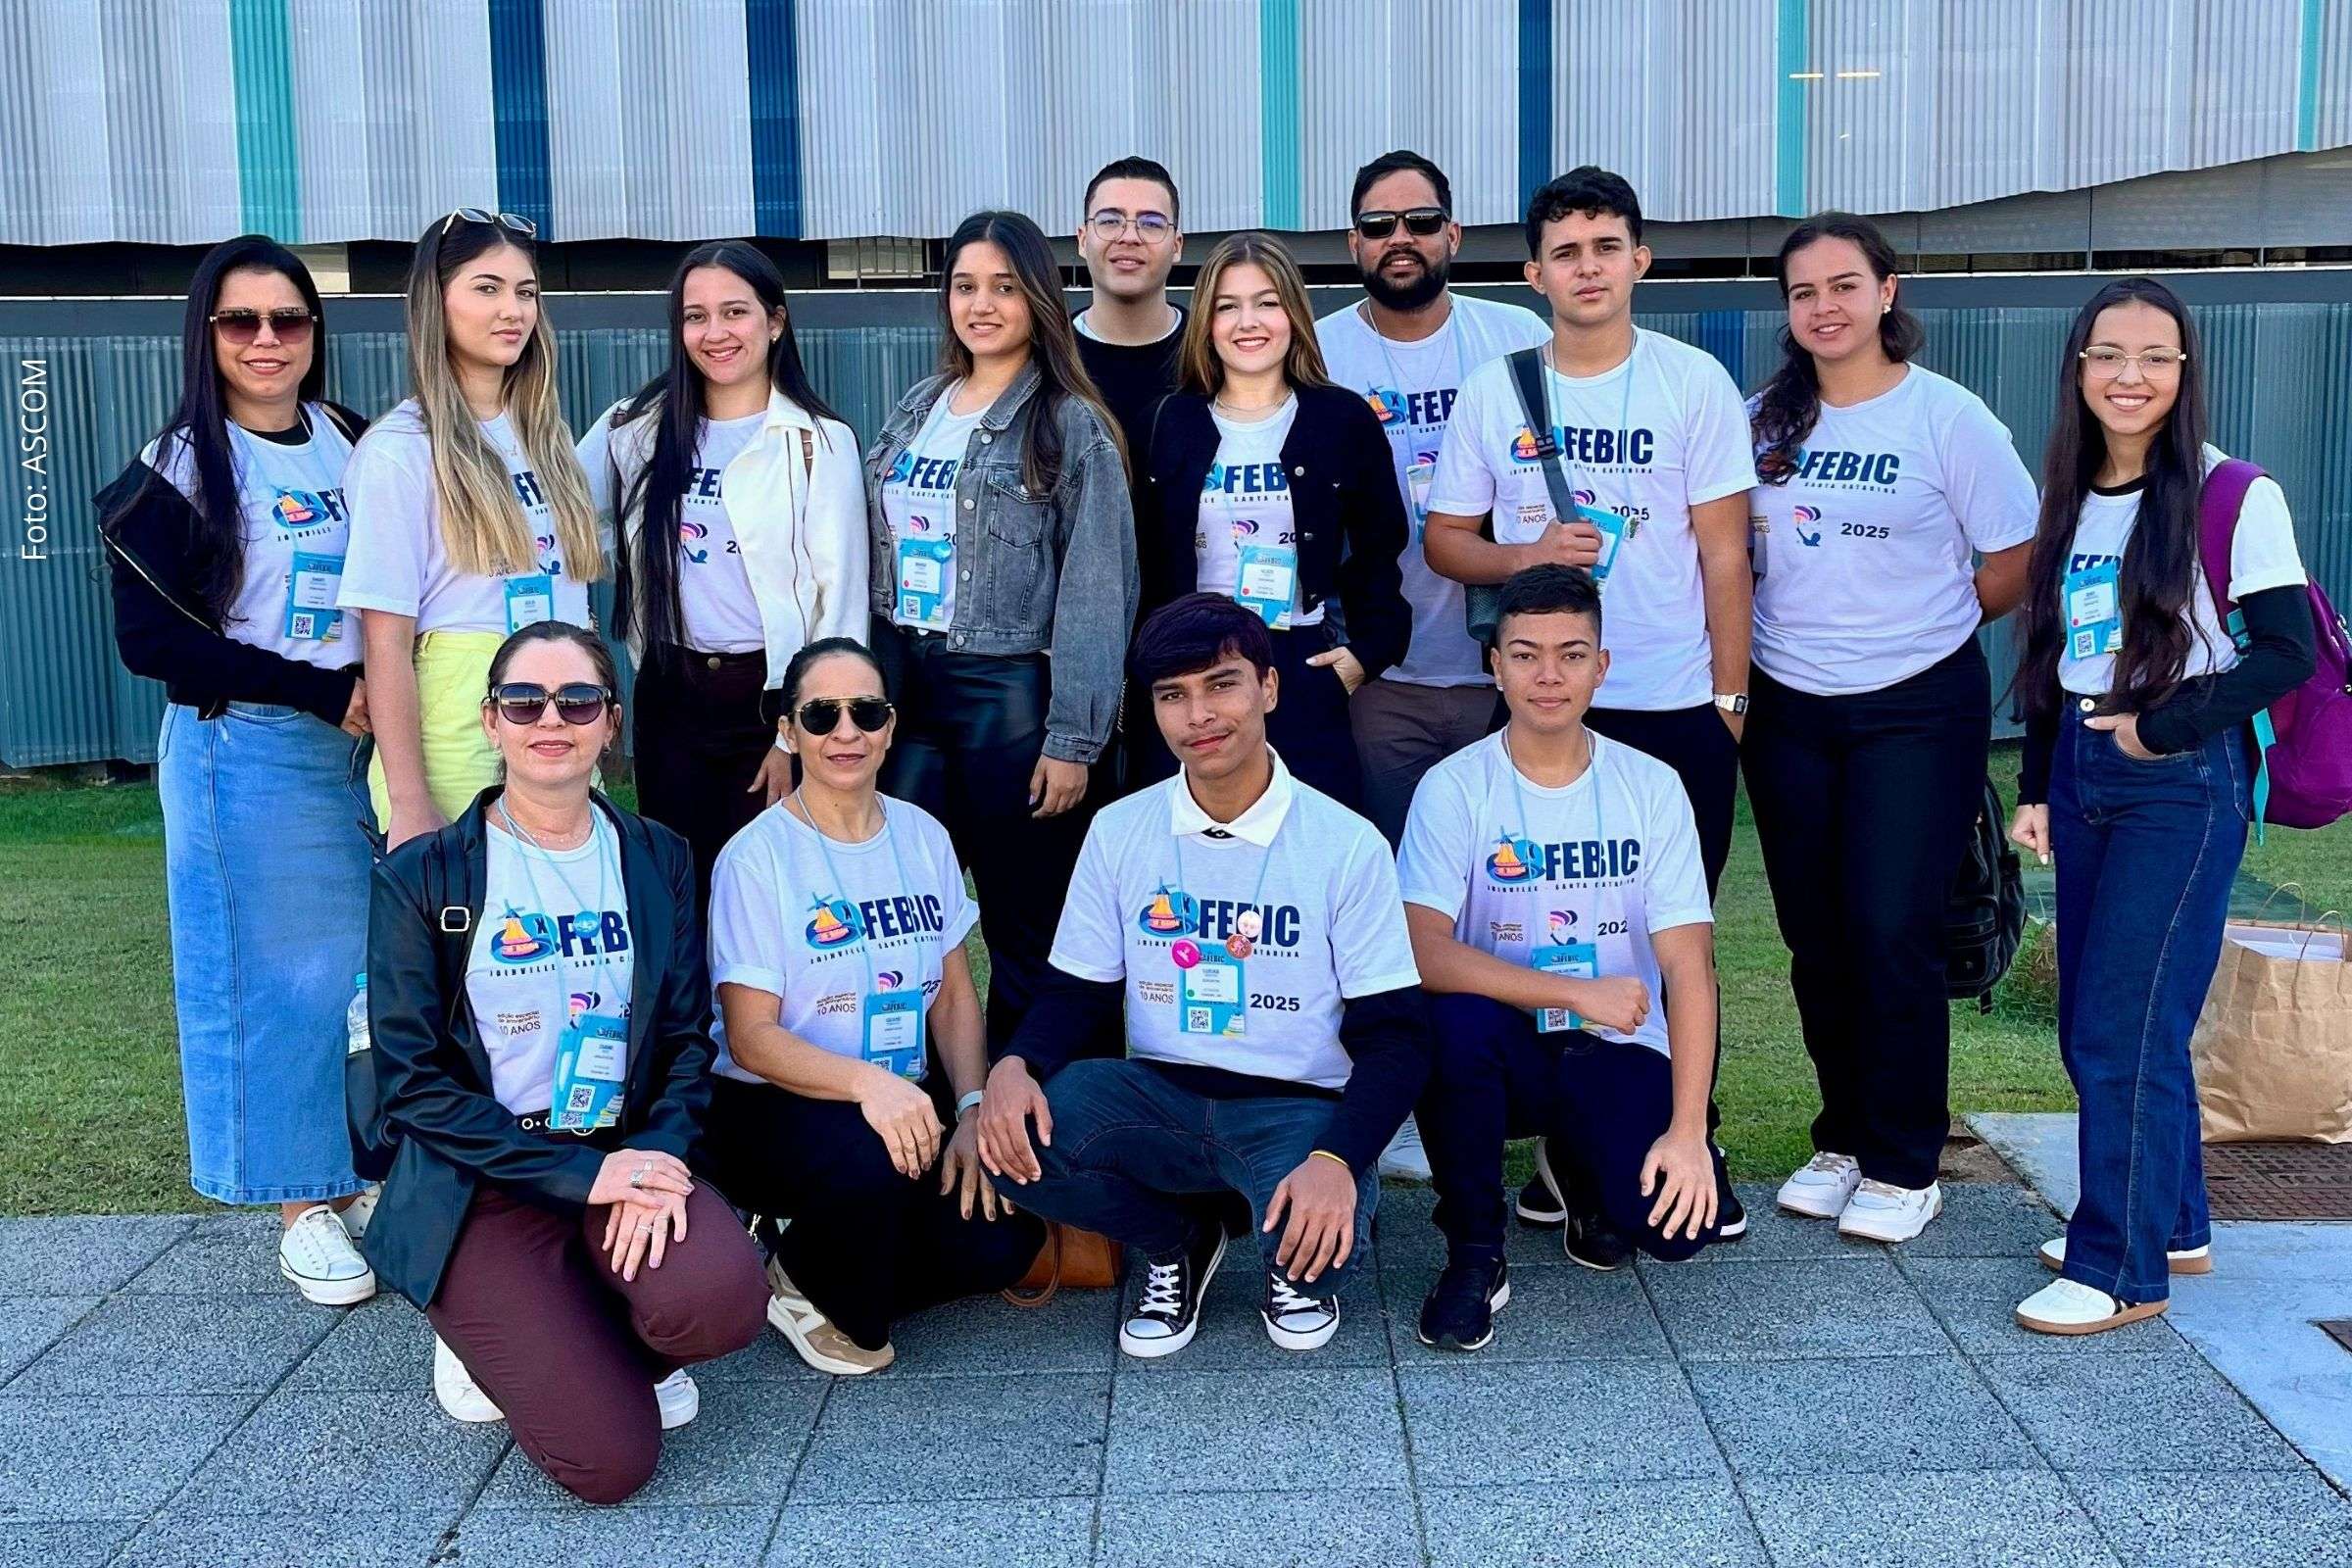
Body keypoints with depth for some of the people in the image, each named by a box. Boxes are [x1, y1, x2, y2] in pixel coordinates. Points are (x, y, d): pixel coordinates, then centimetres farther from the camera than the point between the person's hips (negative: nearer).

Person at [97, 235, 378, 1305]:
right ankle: (304, 1206, 17)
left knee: (375, 963, 8)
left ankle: (361, 1175, 26)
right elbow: (150, 637, -12)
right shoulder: (179, 470, -6)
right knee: (277, 974, 3)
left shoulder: (354, 443, 9)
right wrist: (323, 691, -16)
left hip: (363, 744, 5)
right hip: (246, 754, -4)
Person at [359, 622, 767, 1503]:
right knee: (610, 1458, -18)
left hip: (626, 1158, 3)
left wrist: (658, 1157, -15)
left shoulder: (656, 859, 8)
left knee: (723, 1299, -30)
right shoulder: (423, 877, -3)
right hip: (482, 1188, -3)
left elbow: (688, 1035, 6)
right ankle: (490, 1327, 14)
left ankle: (584, 1331, 6)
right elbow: (413, 1081, -7)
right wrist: (579, 1174, -17)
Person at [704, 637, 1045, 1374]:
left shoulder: (924, 836, 5)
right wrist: (866, 1080, -34)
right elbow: (750, 1036, -16)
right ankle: (803, 1280, -3)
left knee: (1002, 1236, -17)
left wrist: (974, 1109, -10)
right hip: (774, 1110, -5)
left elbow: (954, 992, 7)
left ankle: (826, 1267, 10)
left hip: (910, 1100, 5)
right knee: (870, 1158, -37)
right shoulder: (757, 857, -11)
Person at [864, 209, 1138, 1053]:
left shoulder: (1071, 425, -6)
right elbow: (871, 553, 15)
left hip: (1008, 691, -5)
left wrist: (1073, 738, -15)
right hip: (902, 685, 5)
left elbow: (1096, 592, -11)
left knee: (1023, 924, 5)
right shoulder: (914, 411, 12)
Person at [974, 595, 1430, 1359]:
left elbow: (1394, 1035, -8)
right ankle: (1178, 1240, 6)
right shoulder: (1118, 831, 2)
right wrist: (1013, 1066, -18)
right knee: (1018, 1132, -27)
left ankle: (1293, 1267, 9)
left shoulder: (1347, 843, -7)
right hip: (1158, 1102, 3)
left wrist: (1338, 1158, -27)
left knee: (1319, 1235, -35)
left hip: (1296, 1109, -2)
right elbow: (1078, 996, 6)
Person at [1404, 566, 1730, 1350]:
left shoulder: (1651, 787, -4)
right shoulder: (1454, 787, -9)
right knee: (1454, 1017, -35)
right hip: (1505, 1052, -1)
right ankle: (1473, 1254, -11)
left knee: (1679, 1220, -24)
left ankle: (1584, 1169, 16)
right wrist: (1577, 994, -26)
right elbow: (1421, 951, -22)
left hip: (1619, 1056, 1)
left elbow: (1688, 969, -10)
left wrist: (1687, 1130, -20)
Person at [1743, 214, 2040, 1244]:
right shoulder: (1763, 421, 5)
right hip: (1788, 709, 4)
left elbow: (2018, 558, -2)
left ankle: (1904, 1167, 8)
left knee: (1894, 932, -6)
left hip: (1917, 708, -4)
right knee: (1816, 938, 9)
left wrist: (1928, 623, 6)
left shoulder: (1947, 416, -7)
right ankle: (1844, 1139, 25)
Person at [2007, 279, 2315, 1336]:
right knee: (2087, 1022, 11)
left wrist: (2162, 727, -14)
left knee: (2125, 1024, -7)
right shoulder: (2068, 496, 9)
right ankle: (2172, 1224, 28)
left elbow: (2288, 653, -12)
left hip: (2185, 780, -7)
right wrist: (2036, 788, 11)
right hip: (2083, 771, 7)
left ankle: (2120, 1267, 5)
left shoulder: (2233, 497, -10)